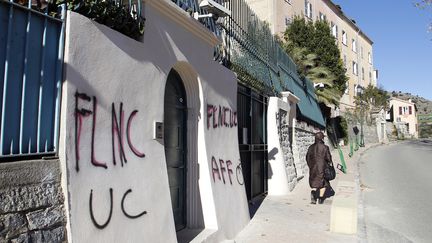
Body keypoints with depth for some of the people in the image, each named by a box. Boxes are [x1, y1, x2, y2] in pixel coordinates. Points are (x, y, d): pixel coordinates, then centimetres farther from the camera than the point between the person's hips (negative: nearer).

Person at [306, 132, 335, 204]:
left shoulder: (311, 147, 1)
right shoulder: (325, 147, -11)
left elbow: (308, 158, 5)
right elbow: (328, 158, -9)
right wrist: (330, 163, 11)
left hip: (313, 168, 3)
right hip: (322, 168, -3)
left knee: (315, 183, 13)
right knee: (323, 183, 15)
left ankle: (313, 192, -15)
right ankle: (321, 198, 14)